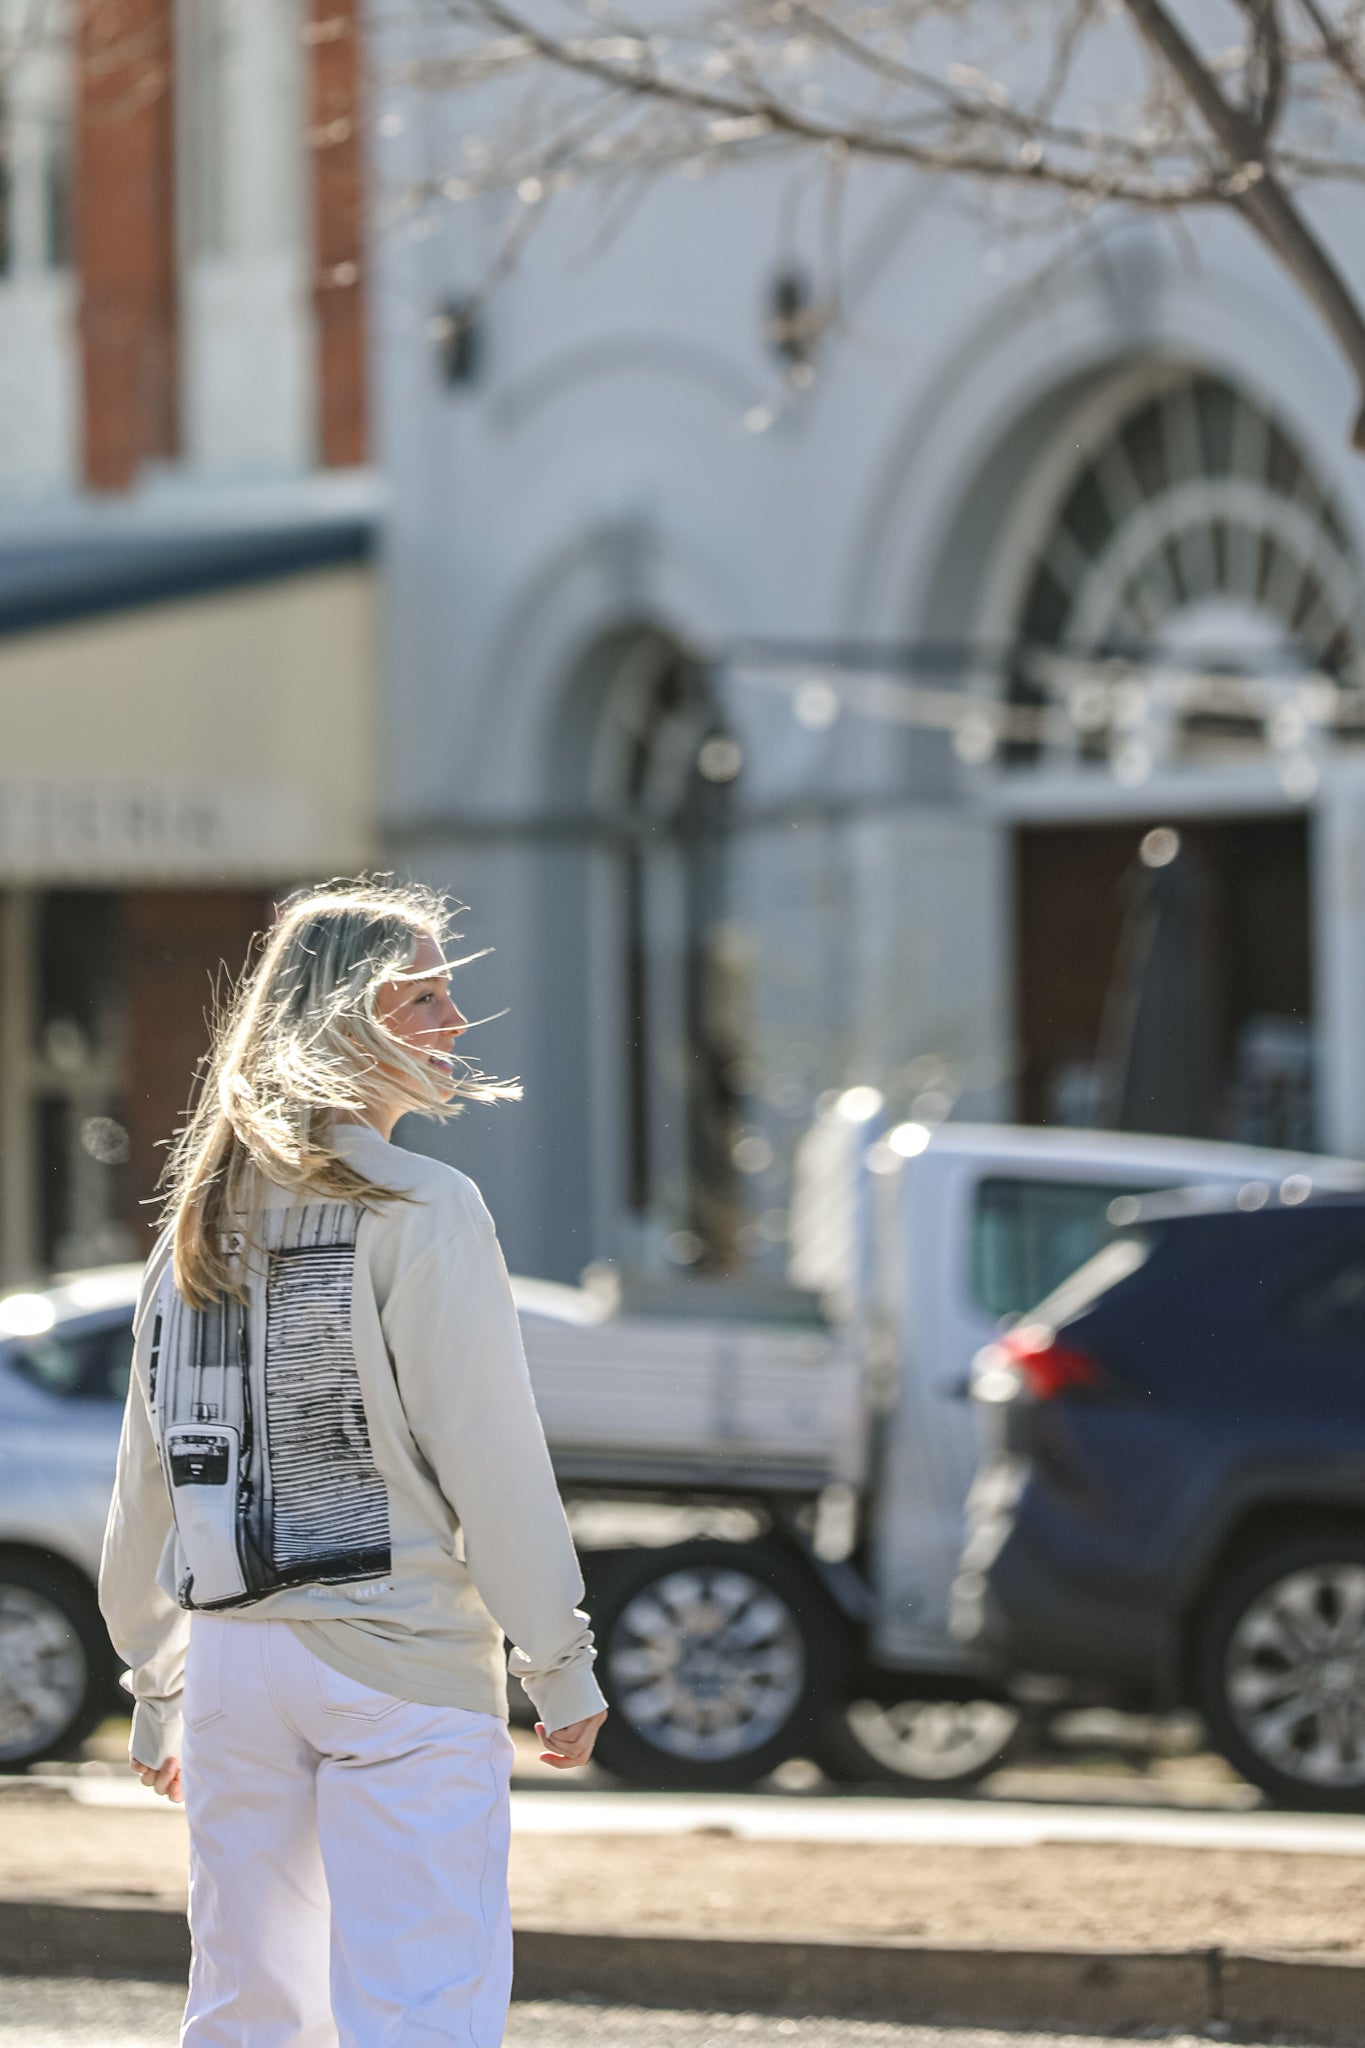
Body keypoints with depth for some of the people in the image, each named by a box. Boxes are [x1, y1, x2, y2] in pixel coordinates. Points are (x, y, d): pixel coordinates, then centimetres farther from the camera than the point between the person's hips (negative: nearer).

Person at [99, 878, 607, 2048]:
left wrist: (158, 1688, 21)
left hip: (230, 1657, 7)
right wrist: (561, 1663, -5)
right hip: (401, 1662, -7)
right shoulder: (420, 1212, -8)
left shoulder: (204, 1217, 12)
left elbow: (149, 1474, 15)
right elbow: (491, 1460, -11)